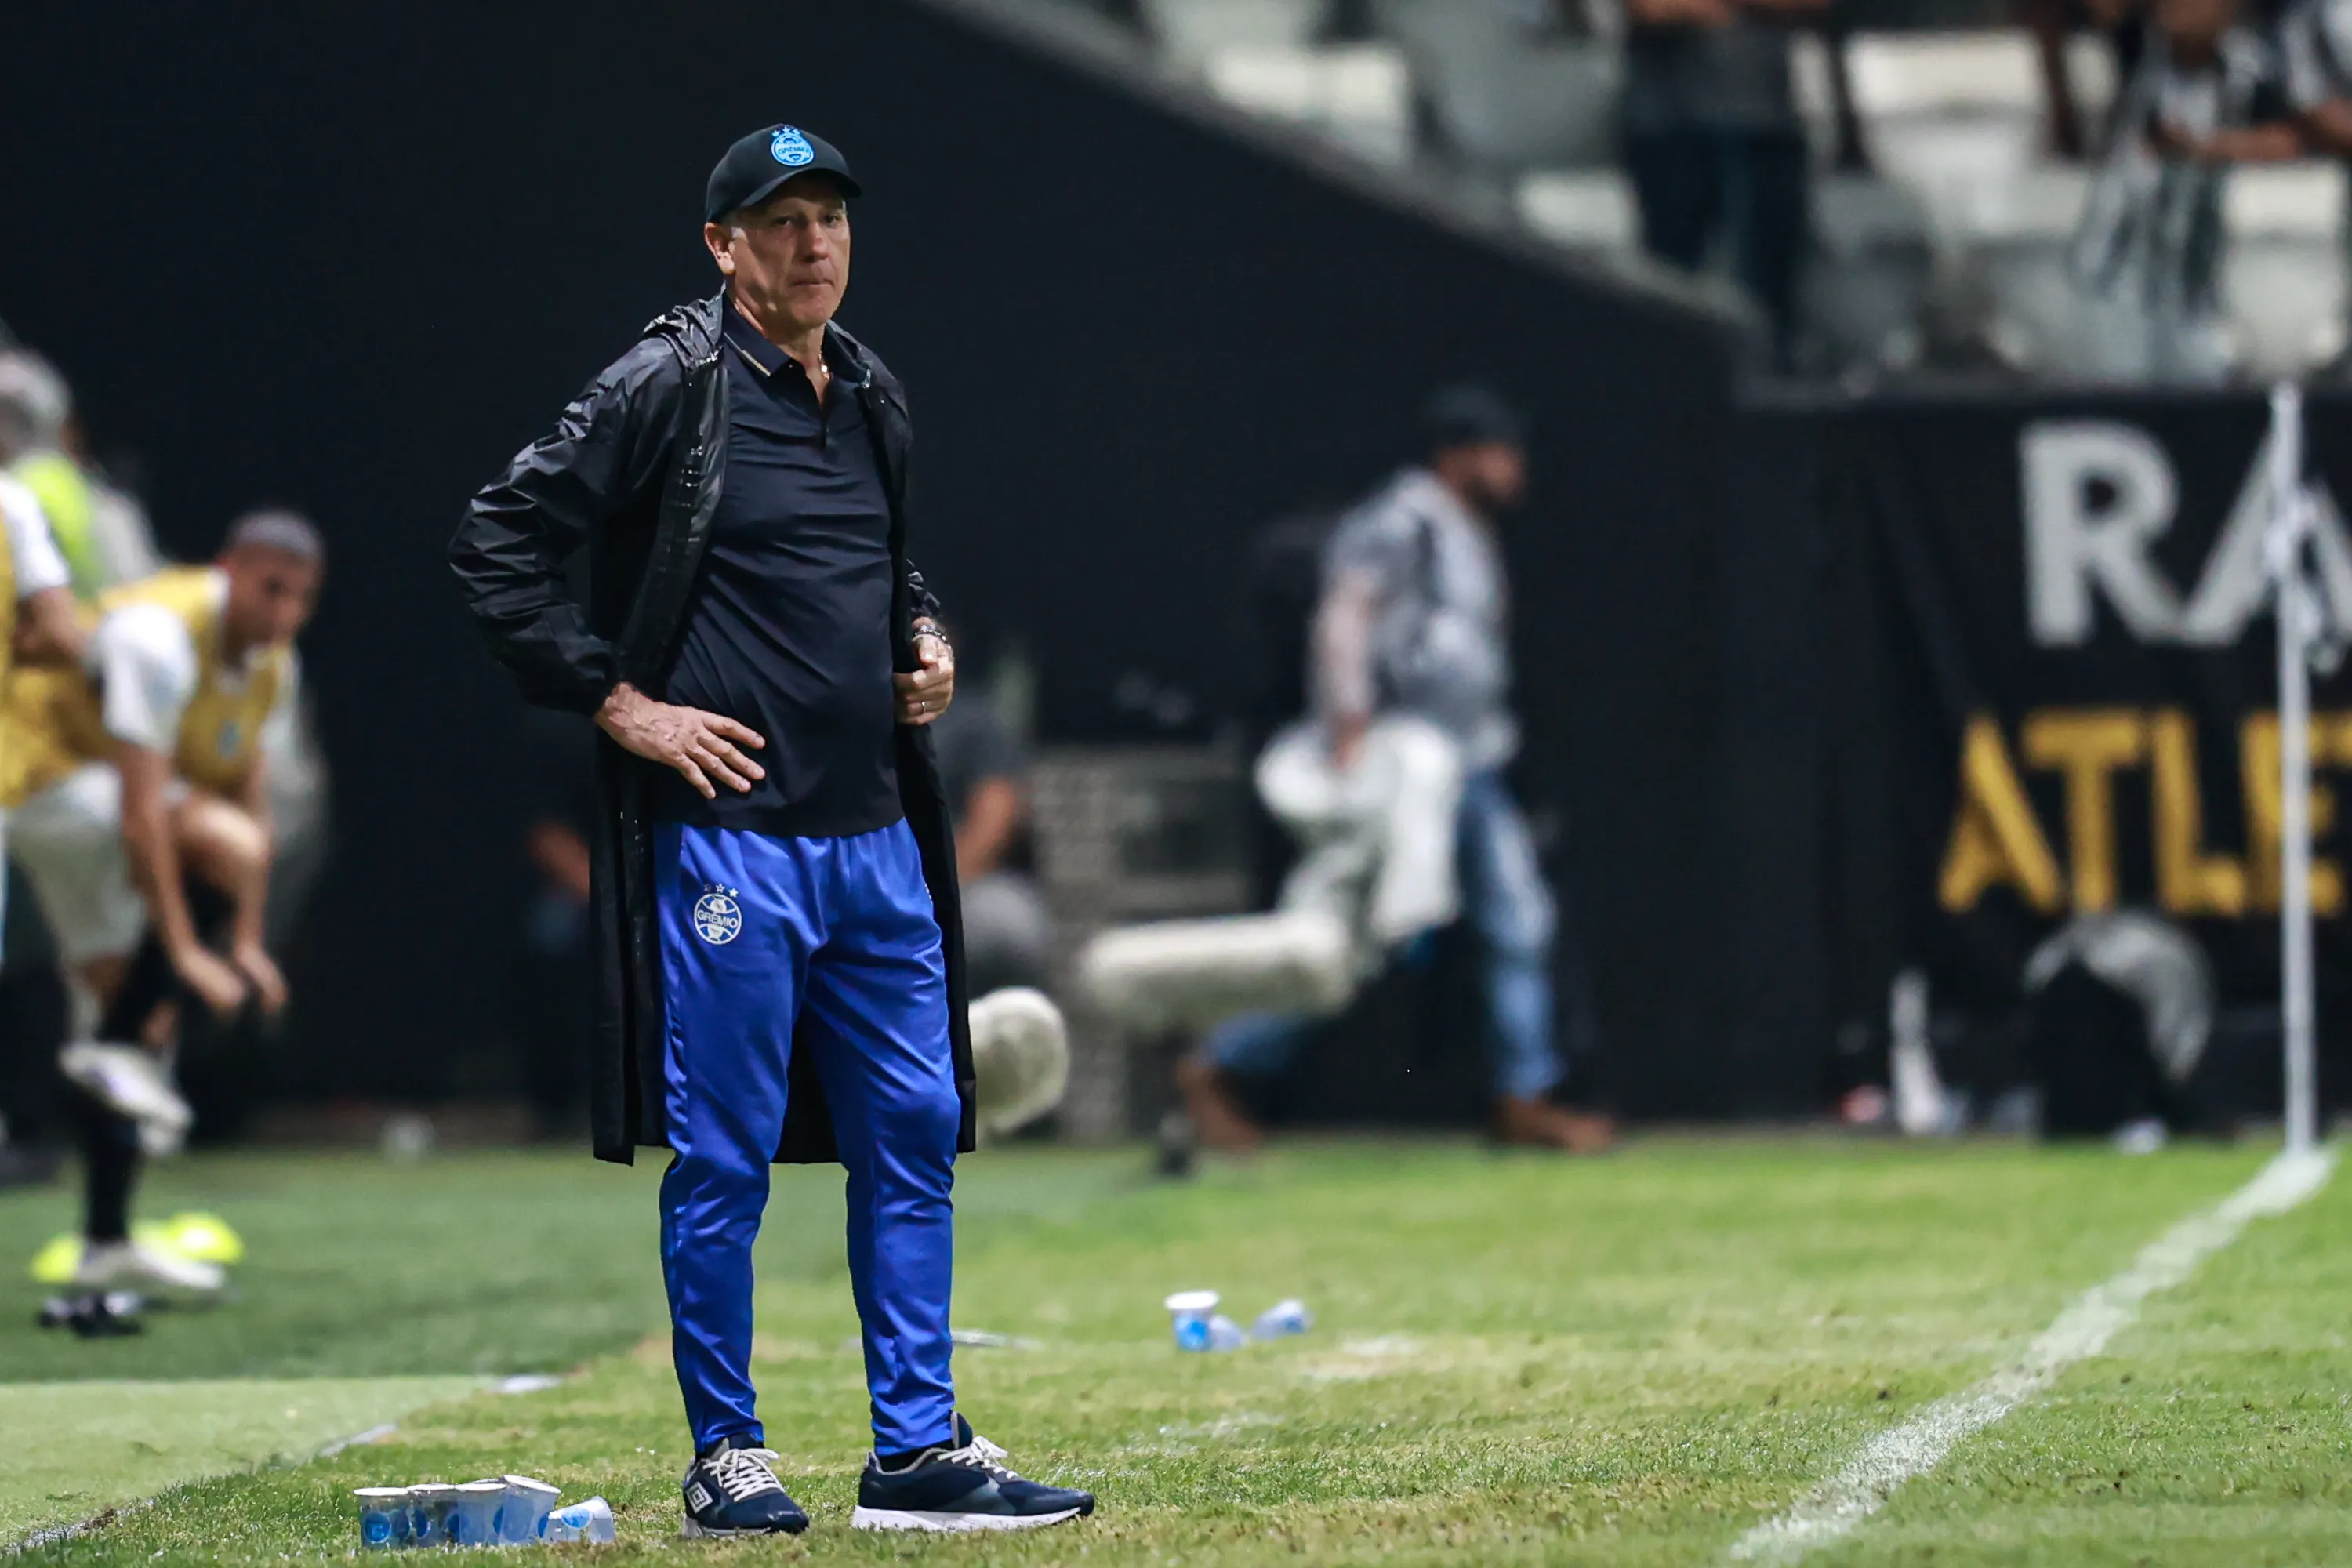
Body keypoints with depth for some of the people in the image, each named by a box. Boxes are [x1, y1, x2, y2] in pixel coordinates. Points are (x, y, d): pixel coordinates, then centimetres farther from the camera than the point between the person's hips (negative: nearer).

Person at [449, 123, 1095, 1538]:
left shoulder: (873, 398, 14)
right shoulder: (669, 387, -7)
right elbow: (500, 545, -10)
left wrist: (927, 642, 12)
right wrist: (620, 704, -11)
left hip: (875, 834, 7)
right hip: (726, 832, -7)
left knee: (915, 1135, 7)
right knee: (725, 1158, -2)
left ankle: (920, 1450, 13)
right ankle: (727, 1460, 7)